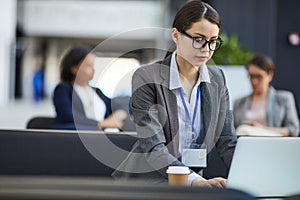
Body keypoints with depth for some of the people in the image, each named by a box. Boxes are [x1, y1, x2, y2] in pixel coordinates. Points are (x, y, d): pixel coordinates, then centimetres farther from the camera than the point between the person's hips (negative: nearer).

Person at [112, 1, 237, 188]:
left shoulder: (217, 79, 6)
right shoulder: (147, 78, -11)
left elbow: (227, 142, 5)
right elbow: (153, 148, -19)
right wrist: (196, 181, -34)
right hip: (144, 183, -5)